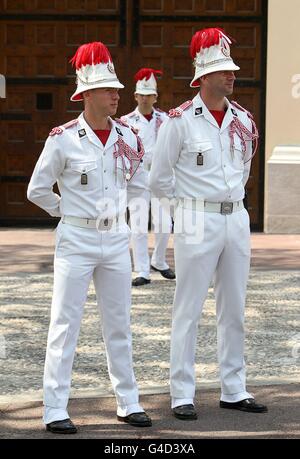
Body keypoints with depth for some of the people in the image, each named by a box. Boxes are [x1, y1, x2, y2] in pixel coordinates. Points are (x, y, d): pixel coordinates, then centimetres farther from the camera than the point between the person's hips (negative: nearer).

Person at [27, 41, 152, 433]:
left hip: (116, 239, 5)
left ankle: (128, 403, 20)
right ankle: (55, 410, 4)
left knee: (119, 324, 12)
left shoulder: (127, 137, 4)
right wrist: (67, 210, 6)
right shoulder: (63, 139, -10)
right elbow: (37, 190, -1)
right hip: (76, 242, -5)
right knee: (65, 326, -1)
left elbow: (138, 183, 20)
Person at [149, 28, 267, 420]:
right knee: (188, 310, 0)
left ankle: (234, 391, 19)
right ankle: (182, 395, 6)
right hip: (198, 224, -5)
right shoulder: (180, 120, -9)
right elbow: (159, 179, -3)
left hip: (237, 219, 6)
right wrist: (193, 203, 4)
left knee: (234, 310, 11)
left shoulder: (243, 120, 7)